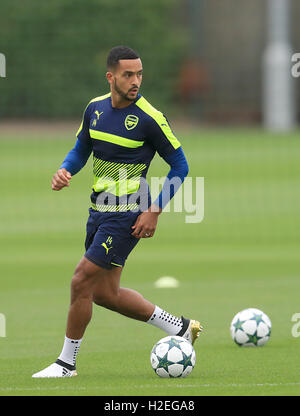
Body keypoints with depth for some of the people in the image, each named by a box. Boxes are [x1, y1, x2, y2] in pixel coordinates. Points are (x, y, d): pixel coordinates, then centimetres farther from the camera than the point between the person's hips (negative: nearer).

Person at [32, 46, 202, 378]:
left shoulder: (150, 118, -14)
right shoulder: (95, 108, 4)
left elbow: (179, 165, -7)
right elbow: (81, 150, 19)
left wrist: (154, 211, -13)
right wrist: (64, 171, -4)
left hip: (127, 215, -8)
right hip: (99, 210, 8)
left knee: (81, 282, -9)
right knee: (104, 294, 11)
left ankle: (67, 362, 5)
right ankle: (180, 328, 24)